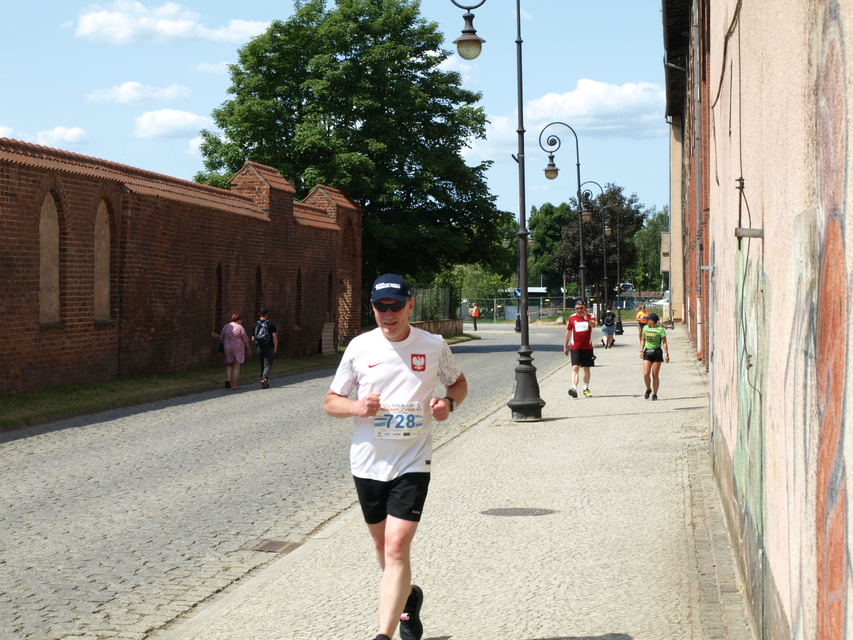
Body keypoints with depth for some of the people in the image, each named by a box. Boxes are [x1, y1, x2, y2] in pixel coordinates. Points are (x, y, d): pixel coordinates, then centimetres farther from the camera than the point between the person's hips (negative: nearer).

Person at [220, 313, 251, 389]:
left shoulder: (226, 327, 2)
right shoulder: (240, 327, -9)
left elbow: (221, 338, 8)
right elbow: (246, 340, -5)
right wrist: (249, 349, 5)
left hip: (227, 348, 3)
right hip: (238, 349, -3)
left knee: (229, 365, 18)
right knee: (236, 367, 3)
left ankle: (228, 380, -4)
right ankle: (234, 385, 2)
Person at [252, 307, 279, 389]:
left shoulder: (256, 324, 3)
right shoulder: (271, 323, -7)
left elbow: (253, 339, 3)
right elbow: (275, 337, -11)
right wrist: (275, 348, -4)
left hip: (260, 348, 3)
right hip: (269, 347, -3)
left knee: (262, 365, 13)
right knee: (267, 365, -2)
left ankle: (265, 383, 15)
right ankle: (264, 379, -24)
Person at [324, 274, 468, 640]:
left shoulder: (434, 346, -2)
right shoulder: (360, 347, 0)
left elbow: (459, 382, 17)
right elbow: (330, 402, 6)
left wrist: (449, 402, -6)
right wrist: (356, 407, -16)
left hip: (412, 463, -3)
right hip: (368, 462, 3)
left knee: (397, 547, -14)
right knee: (382, 544, 17)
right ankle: (408, 597, 45)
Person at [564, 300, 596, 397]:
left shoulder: (590, 316, -2)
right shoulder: (572, 318, 3)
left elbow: (593, 325, -24)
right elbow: (568, 332, 12)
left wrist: (588, 320, -46)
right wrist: (565, 346, 13)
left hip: (588, 347, 1)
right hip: (575, 348, -1)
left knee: (586, 368, 12)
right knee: (575, 368, -14)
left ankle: (586, 389, 25)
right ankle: (574, 388, -24)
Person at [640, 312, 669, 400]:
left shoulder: (660, 329, -8)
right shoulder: (645, 328, 7)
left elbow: (664, 343, -7)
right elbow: (643, 340, 17)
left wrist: (666, 354, -13)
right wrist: (641, 351, 7)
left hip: (657, 353, -4)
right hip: (647, 352, 4)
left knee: (655, 375, 0)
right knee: (646, 374, -8)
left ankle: (654, 394, 11)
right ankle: (648, 389, 17)